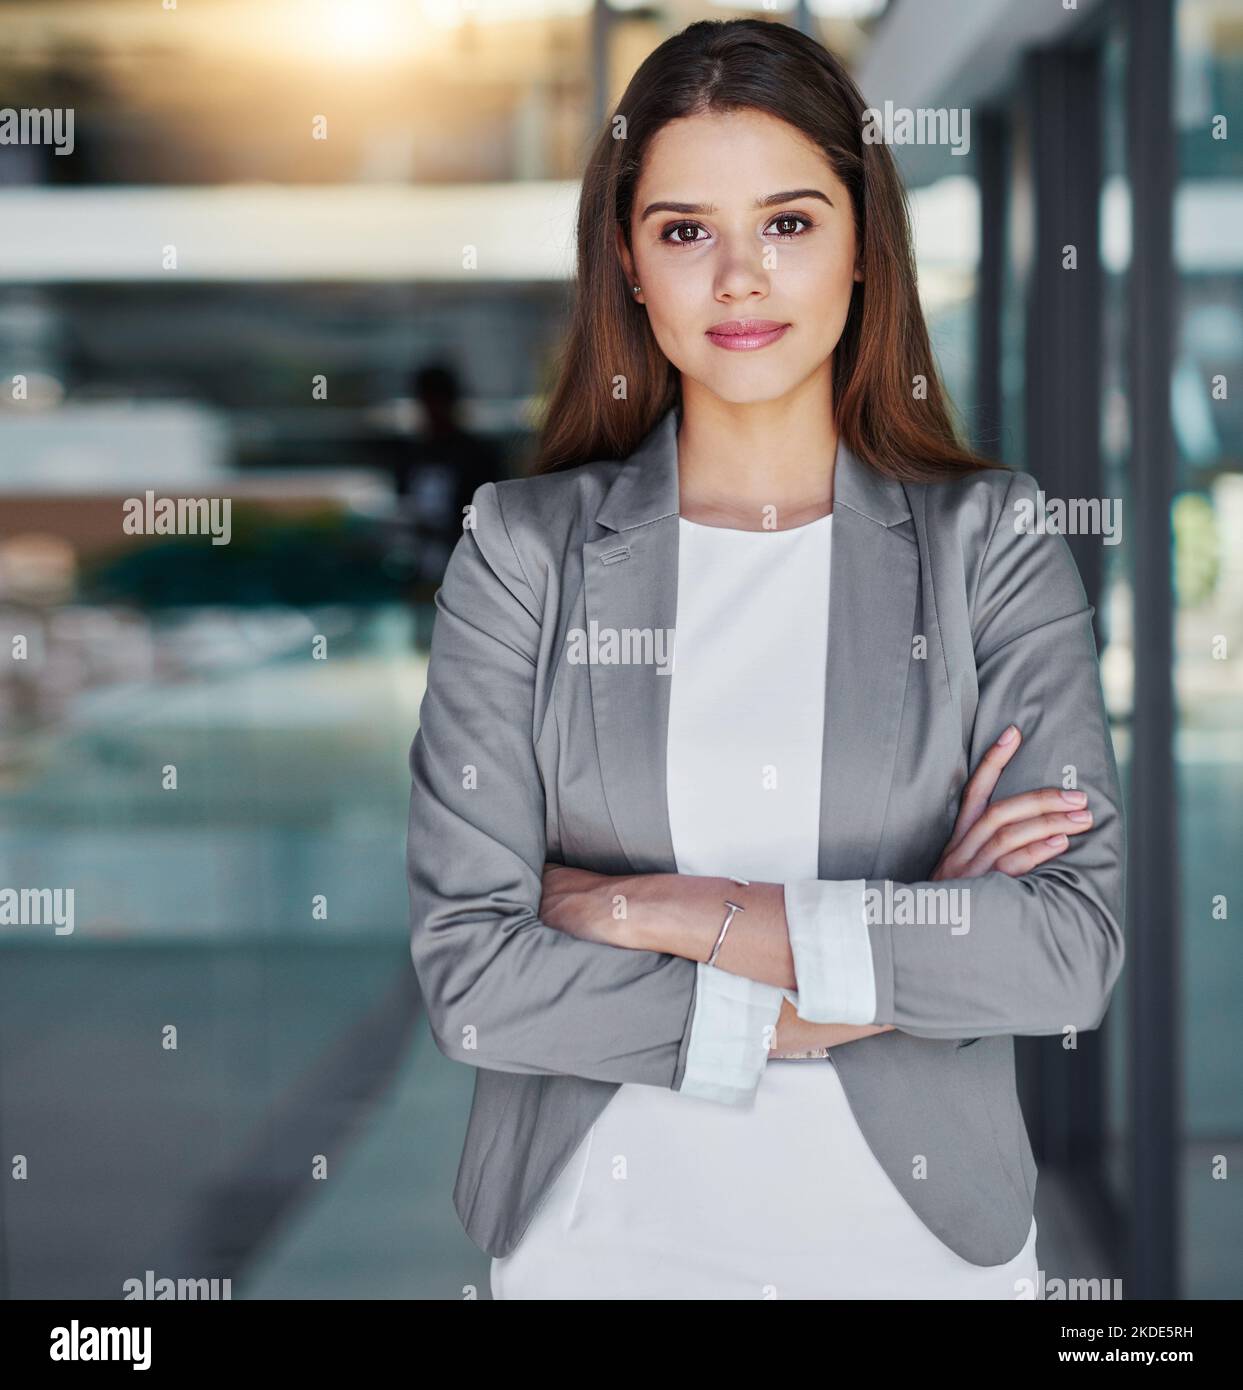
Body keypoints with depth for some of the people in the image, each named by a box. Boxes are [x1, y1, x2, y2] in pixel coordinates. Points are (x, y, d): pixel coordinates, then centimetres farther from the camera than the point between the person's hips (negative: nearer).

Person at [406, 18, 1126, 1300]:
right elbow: (468, 972, -12)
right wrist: (868, 978, -16)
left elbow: (1075, 944, -14)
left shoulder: (990, 543, -4)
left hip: (909, 1236, 0)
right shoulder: (524, 549, -5)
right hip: (598, 1233, 0)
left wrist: (661, 912, -17)